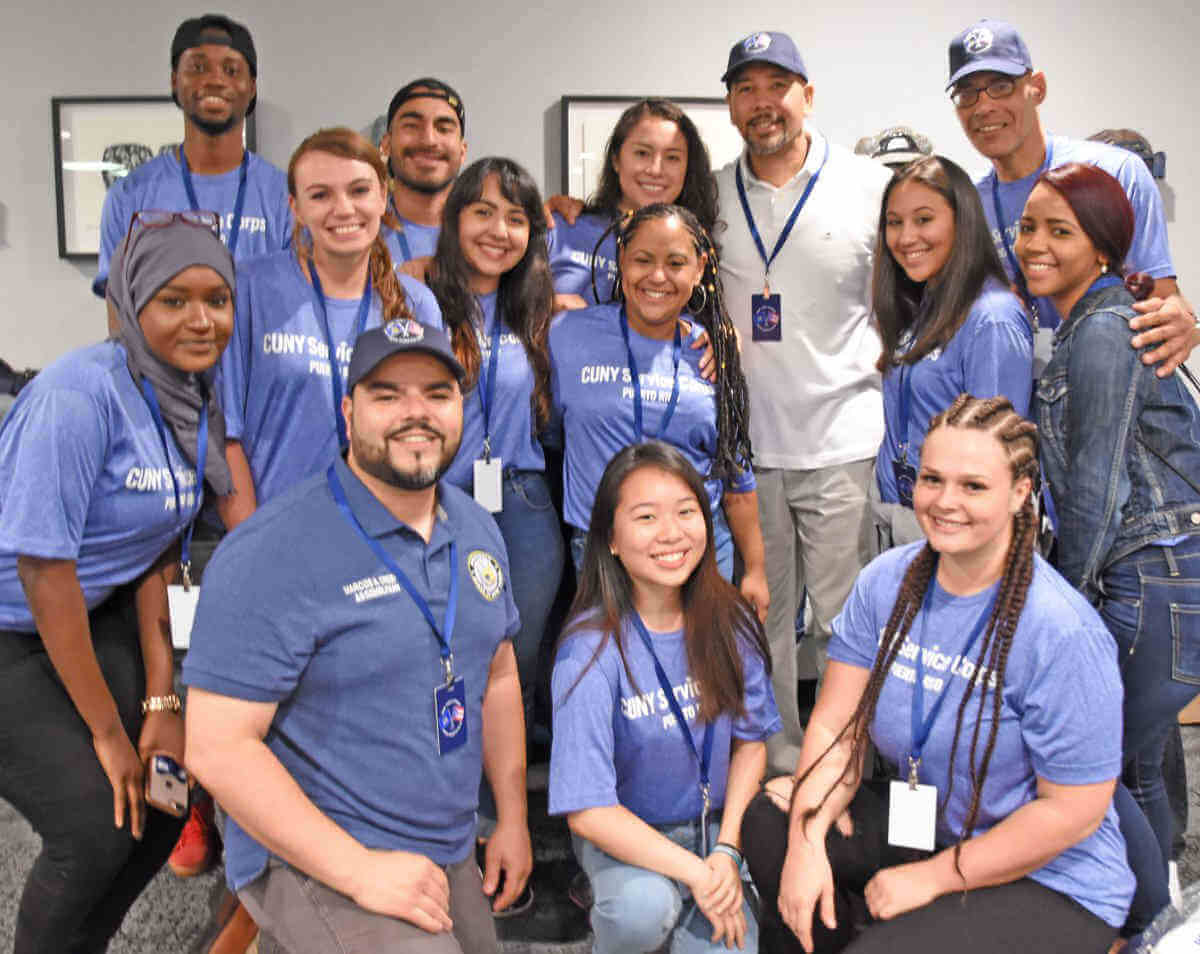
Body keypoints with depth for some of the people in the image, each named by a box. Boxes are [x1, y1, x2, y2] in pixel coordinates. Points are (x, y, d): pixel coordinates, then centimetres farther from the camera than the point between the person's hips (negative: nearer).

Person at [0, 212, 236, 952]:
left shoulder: (196, 396, -3)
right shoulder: (82, 393, -26)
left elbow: (154, 550, 1)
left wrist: (161, 701, -4)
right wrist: (107, 731, -18)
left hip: (93, 615, 7)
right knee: (97, 830, -11)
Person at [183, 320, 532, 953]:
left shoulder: (478, 532, 5)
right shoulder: (272, 554, -18)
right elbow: (217, 746, -20)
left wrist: (512, 820, 13)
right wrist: (361, 871, -22)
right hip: (314, 863, -7)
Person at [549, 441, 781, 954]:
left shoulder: (729, 621, -8)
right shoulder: (591, 650, -21)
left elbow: (751, 740, 2)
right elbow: (588, 811, -20)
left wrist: (726, 850, -9)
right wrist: (696, 873, -21)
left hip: (714, 825, 4)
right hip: (624, 835, -4)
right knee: (645, 909, -33)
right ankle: (615, 907, 2)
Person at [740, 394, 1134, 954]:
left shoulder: (1063, 634, -24)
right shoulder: (886, 582, -6)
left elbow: (1073, 809, -19)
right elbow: (836, 724, -5)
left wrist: (930, 879, -15)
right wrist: (807, 842, -19)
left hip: (1053, 883, -5)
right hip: (920, 824, 6)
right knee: (770, 818, -12)